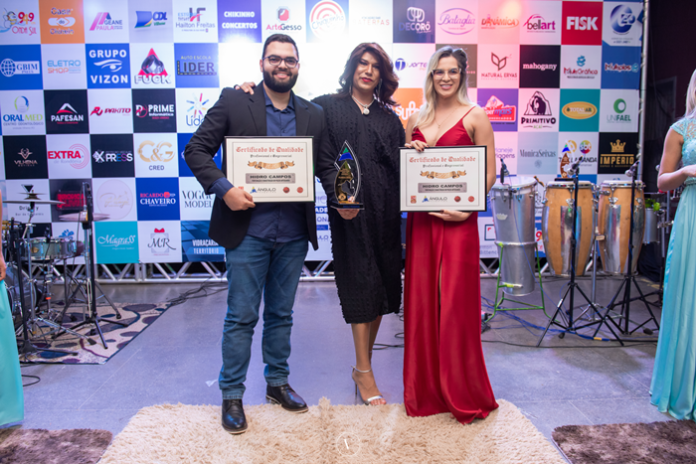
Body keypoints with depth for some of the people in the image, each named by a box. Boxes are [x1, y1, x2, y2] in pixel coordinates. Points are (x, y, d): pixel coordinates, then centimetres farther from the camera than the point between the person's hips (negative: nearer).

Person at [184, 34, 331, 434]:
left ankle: (278, 382, 33)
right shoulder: (233, 101, -1)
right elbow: (196, 150, -3)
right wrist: (223, 188, -17)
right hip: (248, 230, -3)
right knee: (241, 316, 4)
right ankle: (232, 395, 19)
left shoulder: (314, 115, 9)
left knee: (281, 314, 16)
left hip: (293, 234, 4)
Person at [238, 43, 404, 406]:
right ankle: (364, 373, 10)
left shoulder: (389, 118, 16)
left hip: (385, 212, 4)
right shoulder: (328, 107, 5)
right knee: (361, 286, -2)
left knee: (381, 287, 8)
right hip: (350, 211, -4)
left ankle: (363, 366, 23)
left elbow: (400, 164, 13)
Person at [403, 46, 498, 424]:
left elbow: (488, 173, -2)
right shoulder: (416, 119, 14)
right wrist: (408, 151, -2)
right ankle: (425, 389, 21)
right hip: (420, 219, 4)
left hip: (457, 219, -4)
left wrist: (467, 208, -16)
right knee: (420, 300, 6)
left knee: (456, 301, -3)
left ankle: (463, 393, 14)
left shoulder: (475, 117, 2)